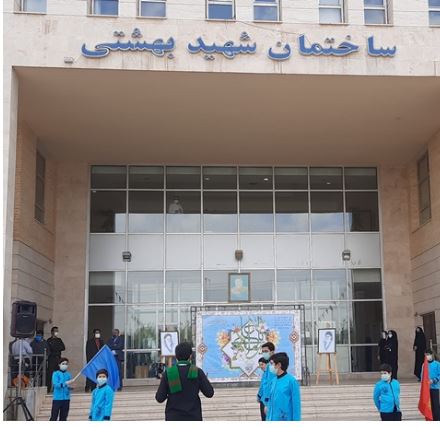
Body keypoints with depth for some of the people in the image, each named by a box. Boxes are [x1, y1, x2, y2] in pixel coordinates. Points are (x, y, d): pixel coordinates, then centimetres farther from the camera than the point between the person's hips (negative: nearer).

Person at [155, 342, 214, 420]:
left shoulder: (168, 373, -5)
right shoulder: (197, 372, -6)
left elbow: (160, 398, -4)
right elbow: (209, 393, -2)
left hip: (173, 418, 0)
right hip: (193, 418, 0)